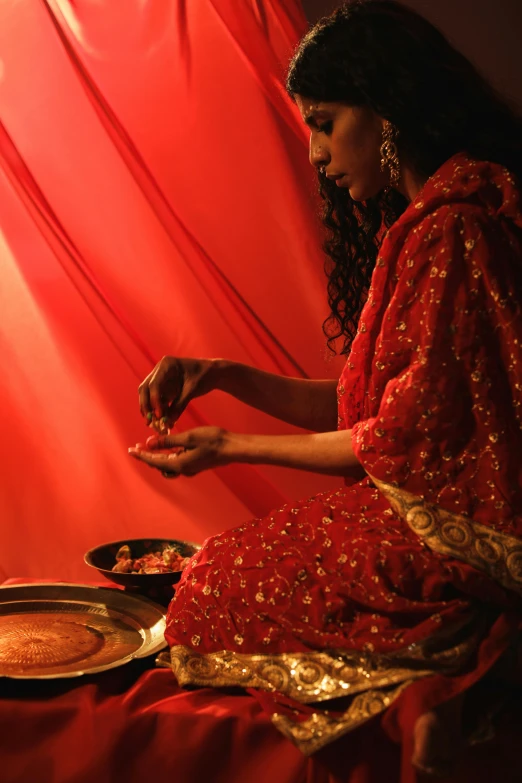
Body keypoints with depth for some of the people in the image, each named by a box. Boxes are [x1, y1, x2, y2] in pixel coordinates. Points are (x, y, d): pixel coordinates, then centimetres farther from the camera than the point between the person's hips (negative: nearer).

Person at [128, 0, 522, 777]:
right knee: (240, 559, 11)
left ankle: (427, 683, -6)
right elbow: (361, 407, 13)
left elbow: (405, 441, -17)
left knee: (217, 587, -1)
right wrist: (224, 375, 5)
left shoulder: (450, 232, -19)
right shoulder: (418, 223, 14)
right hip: (432, 503, 10)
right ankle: (429, 683, 0)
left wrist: (233, 448, -6)